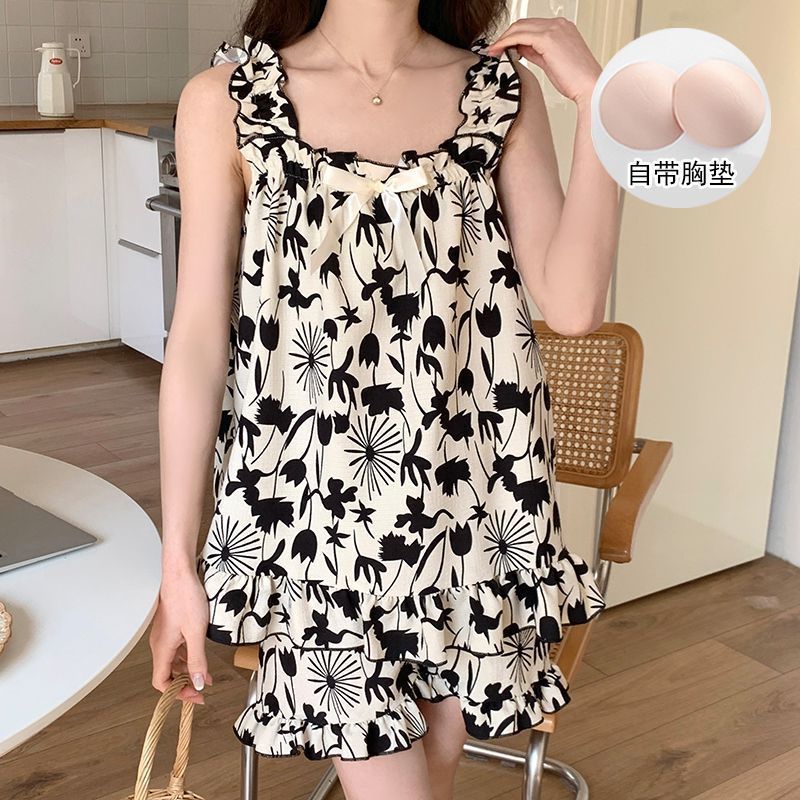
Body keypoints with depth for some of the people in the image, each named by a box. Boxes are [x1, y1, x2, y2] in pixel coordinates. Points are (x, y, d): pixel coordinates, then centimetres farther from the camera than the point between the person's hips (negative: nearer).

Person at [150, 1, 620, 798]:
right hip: (317, 506, -2)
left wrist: (599, 102, -9)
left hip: (469, 494, 3)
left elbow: (571, 305, -7)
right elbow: (198, 340, -4)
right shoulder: (226, 100, -3)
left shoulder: (503, 92, 3)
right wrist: (178, 562, -4)